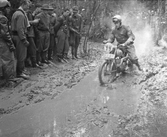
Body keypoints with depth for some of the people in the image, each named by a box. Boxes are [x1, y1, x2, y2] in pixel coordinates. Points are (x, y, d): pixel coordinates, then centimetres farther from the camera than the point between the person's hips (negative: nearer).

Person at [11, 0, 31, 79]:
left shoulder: (17, 13, 16)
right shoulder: (20, 15, -17)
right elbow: (20, 29, -23)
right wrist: (24, 40, -22)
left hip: (16, 36, 10)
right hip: (20, 37, -10)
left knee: (22, 55, 18)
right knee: (21, 55, -3)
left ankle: (22, 69, 28)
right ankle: (20, 72, 5)